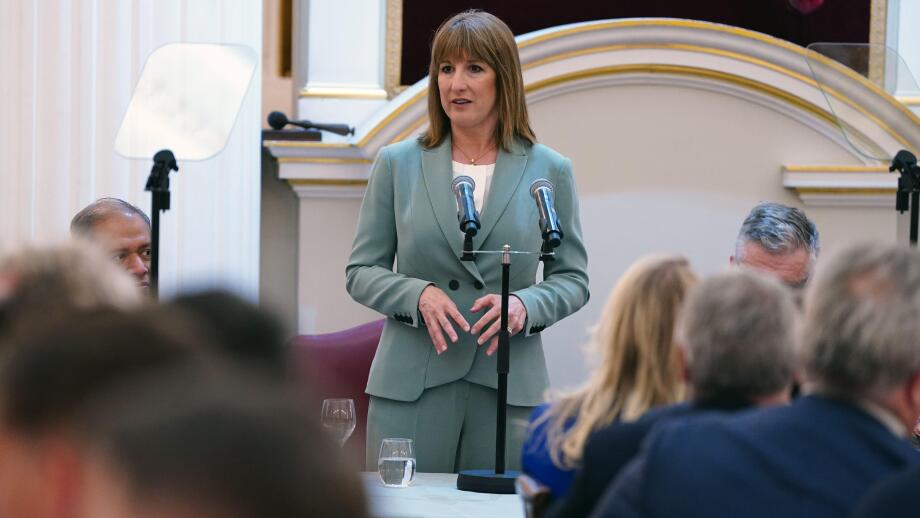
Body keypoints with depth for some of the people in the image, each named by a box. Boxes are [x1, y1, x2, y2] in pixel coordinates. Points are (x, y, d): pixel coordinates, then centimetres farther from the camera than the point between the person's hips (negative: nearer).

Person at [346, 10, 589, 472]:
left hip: (508, 386, 0)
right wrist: (418, 295, -13)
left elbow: (572, 278, 8)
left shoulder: (548, 170, 5)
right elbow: (361, 272, 7)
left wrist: (525, 305, -13)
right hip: (412, 386, 0)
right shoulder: (397, 165, 6)